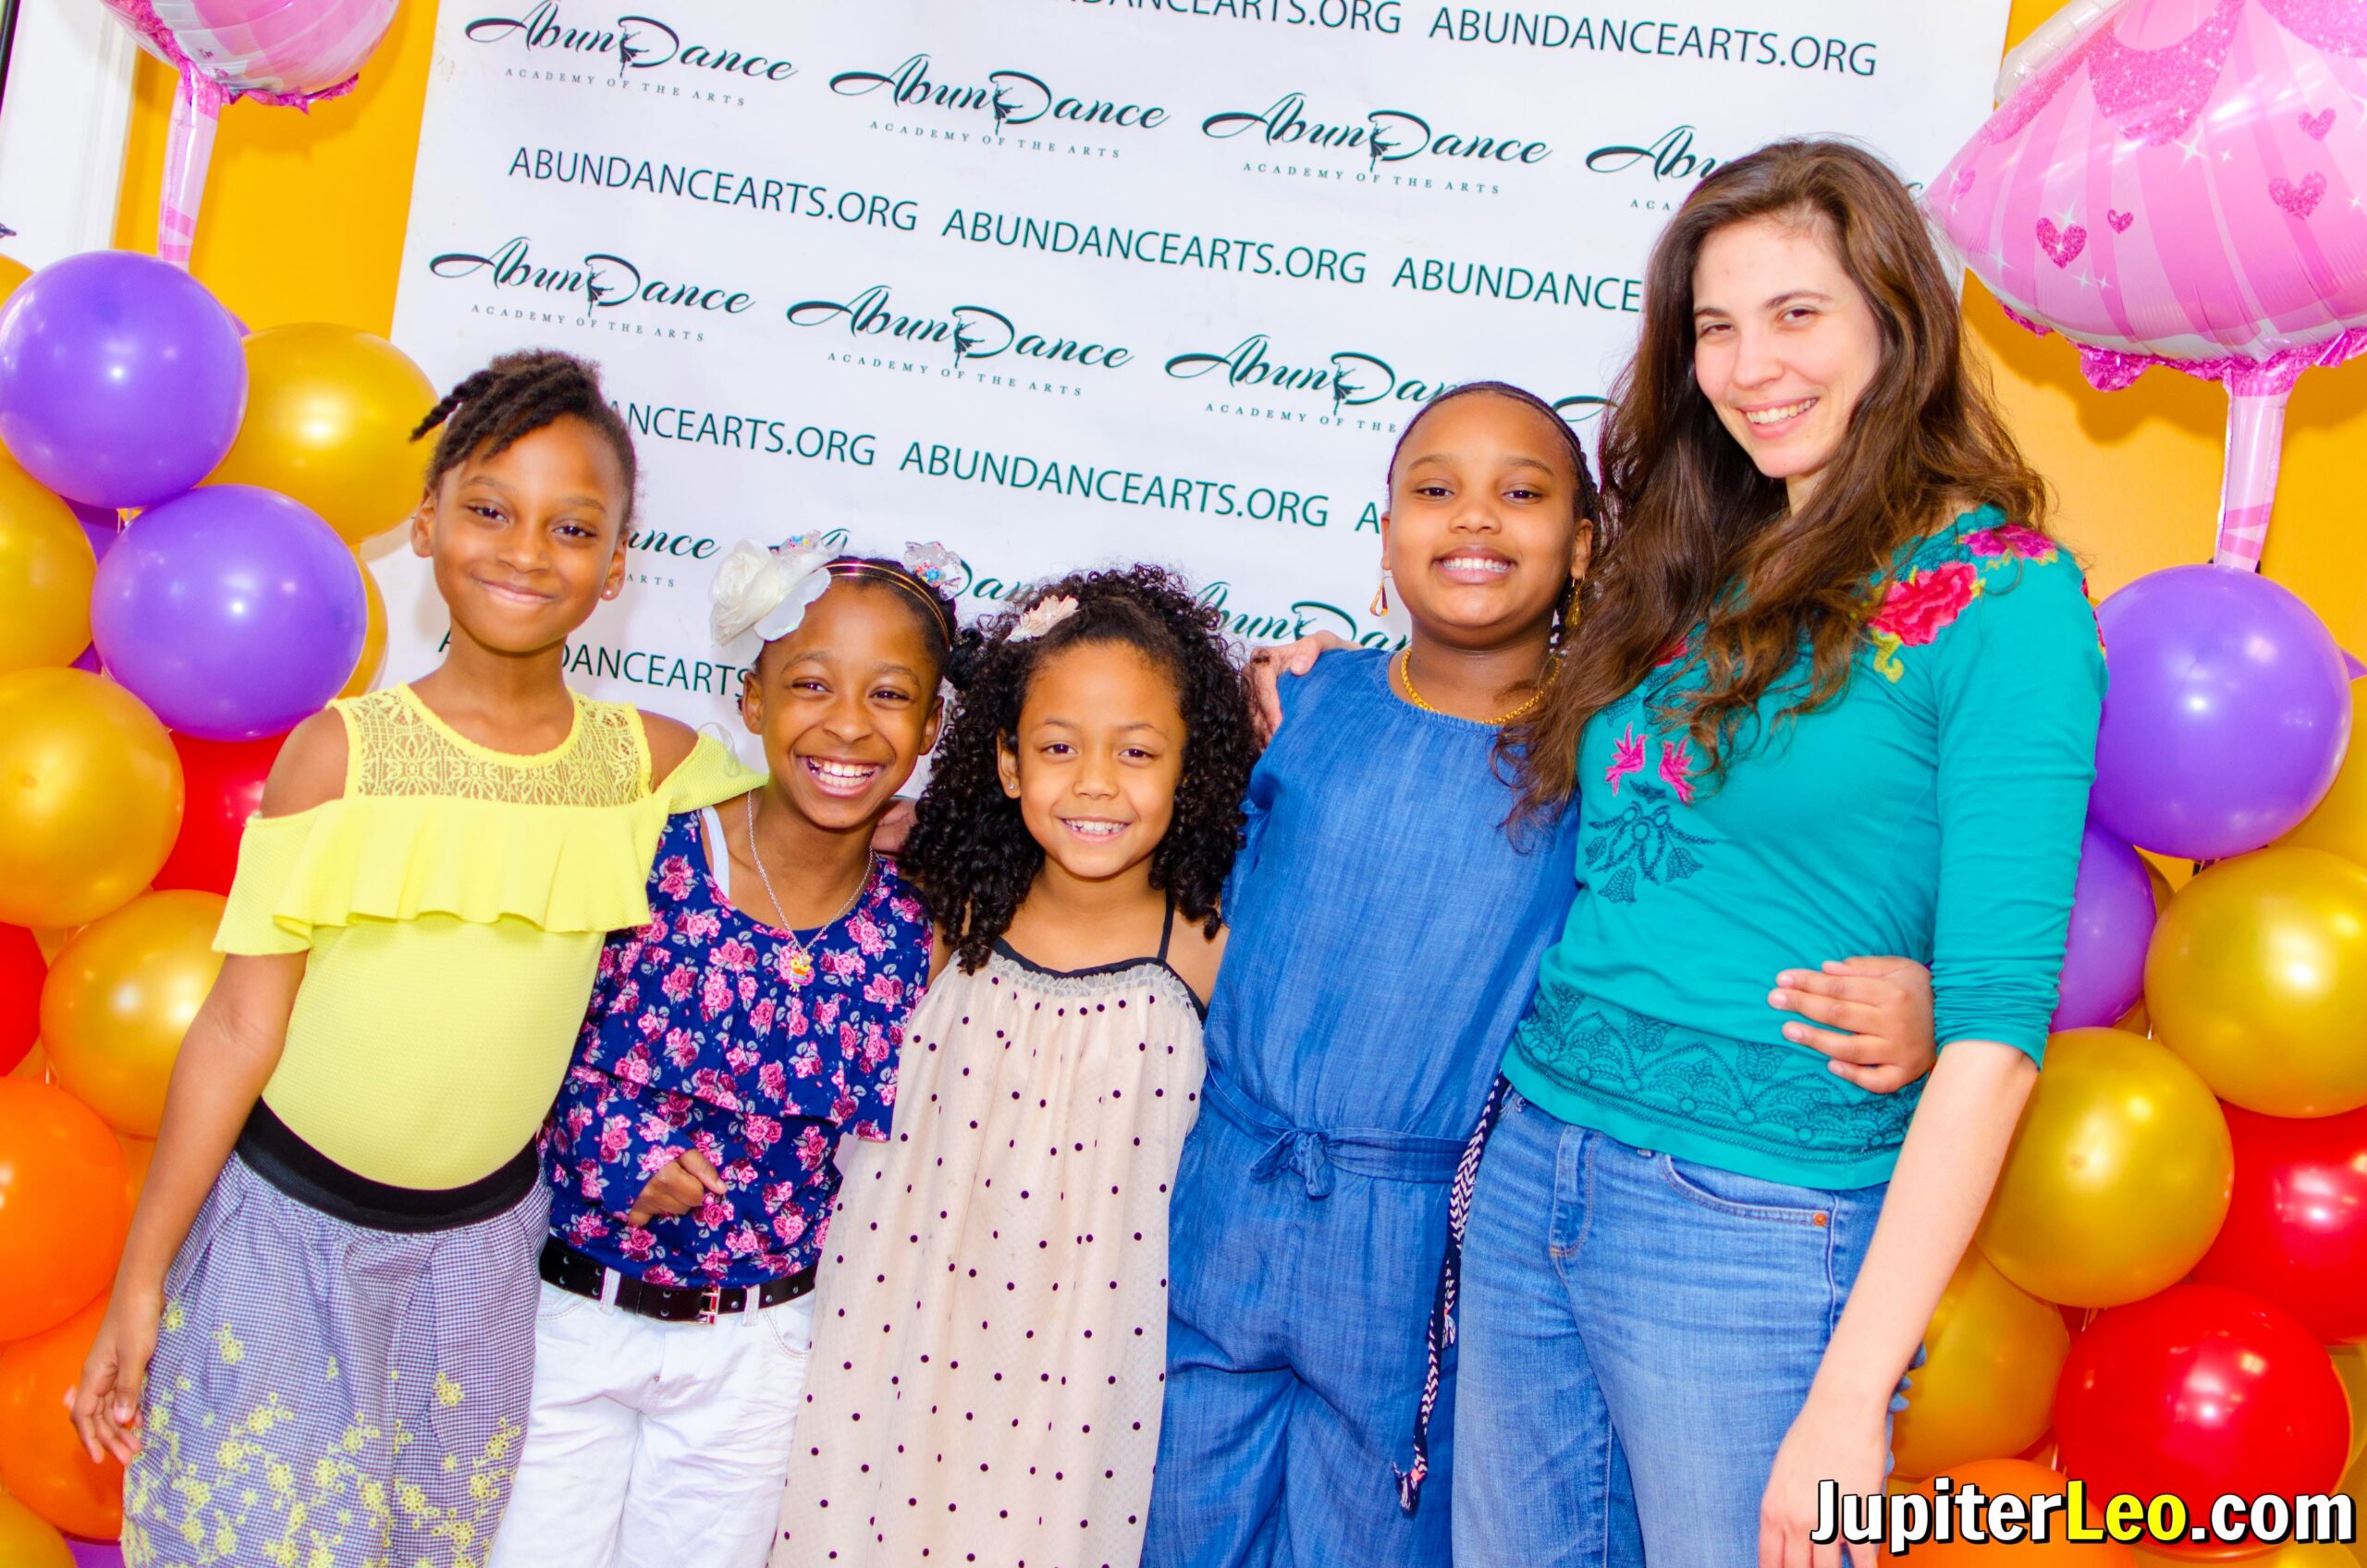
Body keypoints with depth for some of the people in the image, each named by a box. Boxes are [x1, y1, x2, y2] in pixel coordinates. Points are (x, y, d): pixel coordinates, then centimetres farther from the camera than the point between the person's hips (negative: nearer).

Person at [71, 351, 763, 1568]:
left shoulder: (649, 764, -7)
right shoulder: (340, 752, -12)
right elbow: (238, 1028, -8)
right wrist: (140, 1281, -5)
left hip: (483, 1240, 2)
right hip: (289, 1227, -2)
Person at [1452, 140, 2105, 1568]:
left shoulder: (2000, 596, -9)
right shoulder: (1694, 569, 11)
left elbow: (1995, 1029, -15)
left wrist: (1851, 1393, -19)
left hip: (1758, 1221, -6)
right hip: (1530, 1166, 6)